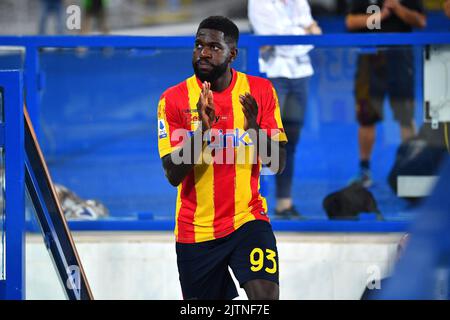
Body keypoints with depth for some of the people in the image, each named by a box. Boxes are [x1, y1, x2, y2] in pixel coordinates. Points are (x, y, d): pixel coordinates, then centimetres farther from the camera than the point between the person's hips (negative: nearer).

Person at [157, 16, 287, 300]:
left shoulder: (261, 91, -1)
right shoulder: (173, 99, -5)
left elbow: (278, 164, -2)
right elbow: (173, 175, -10)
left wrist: (254, 128, -21)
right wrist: (201, 129, -24)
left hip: (248, 218, 0)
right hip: (195, 230, 1)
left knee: (266, 295, -22)